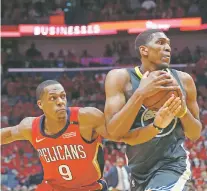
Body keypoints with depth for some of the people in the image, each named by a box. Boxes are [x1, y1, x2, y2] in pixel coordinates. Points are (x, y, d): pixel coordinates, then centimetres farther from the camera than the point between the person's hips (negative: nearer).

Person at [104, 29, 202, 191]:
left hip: (172, 164, -1)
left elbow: (195, 135, 5)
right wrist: (141, 94, -25)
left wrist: (183, 109, -14)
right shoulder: (121, 77, -7)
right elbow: (113, 132, -17)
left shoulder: (183, 80, -1)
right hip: (138, 169, 2)